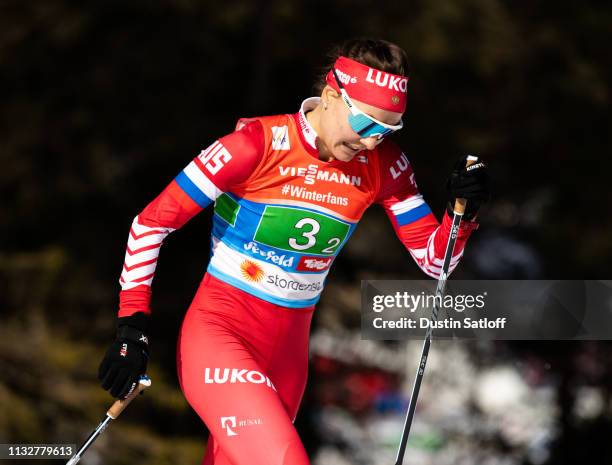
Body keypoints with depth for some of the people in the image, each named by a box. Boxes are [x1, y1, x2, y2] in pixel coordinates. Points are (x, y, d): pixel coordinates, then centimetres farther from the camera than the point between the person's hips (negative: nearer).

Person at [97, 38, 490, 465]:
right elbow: (151, 223, -9)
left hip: (288, 354, 6)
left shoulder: (383, 165, -1)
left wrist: (463, 212, -15)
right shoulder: (258, 145, -16)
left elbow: (434, 258, 6)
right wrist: (133, 327, -13)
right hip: (218, 334, -6)